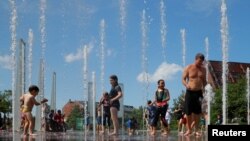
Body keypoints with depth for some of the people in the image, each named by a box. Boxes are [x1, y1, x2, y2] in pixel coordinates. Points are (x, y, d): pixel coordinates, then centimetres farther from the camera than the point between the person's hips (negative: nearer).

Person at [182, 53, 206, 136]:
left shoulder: (203, 69, 9)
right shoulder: (188, 68, -1)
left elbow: (204, 81, 15)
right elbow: (183, 79, 0)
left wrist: (204, 87, -6)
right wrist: (186, 85, -20)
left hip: (198, 92, 2)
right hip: (189, 92, -2)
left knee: (197, 112, 0)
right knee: (188, 112, -1)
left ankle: (196, 130, 7)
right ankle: (189, 129, 11)